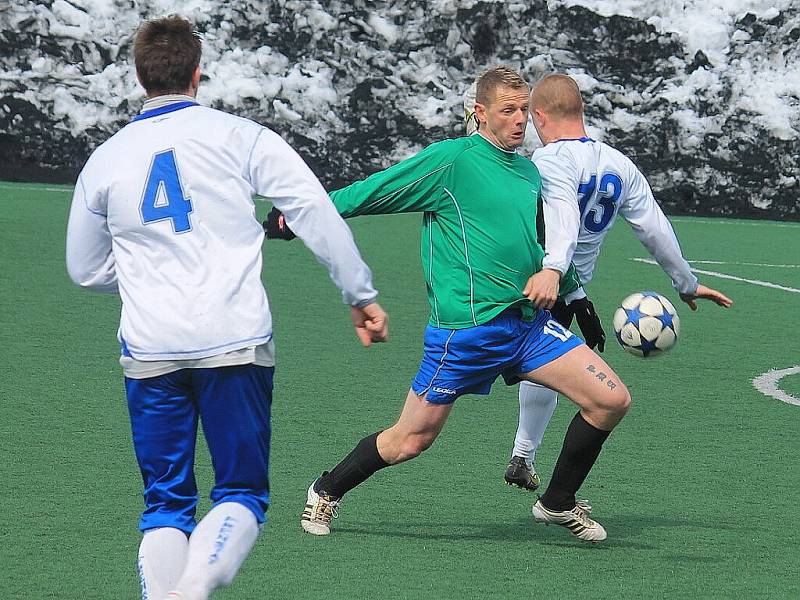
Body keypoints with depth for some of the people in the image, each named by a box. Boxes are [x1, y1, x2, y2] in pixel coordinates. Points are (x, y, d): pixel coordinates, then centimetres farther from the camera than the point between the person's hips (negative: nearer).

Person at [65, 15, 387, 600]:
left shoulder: (104, 160, 10)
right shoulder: (240, 136, 1)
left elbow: (86, 270, 19)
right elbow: (318, 215, -3)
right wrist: (361, 295, 4)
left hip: (149, 351, 2)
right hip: (236, 344, -2)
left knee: (166, 503, 11)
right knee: (241, 494, 5)